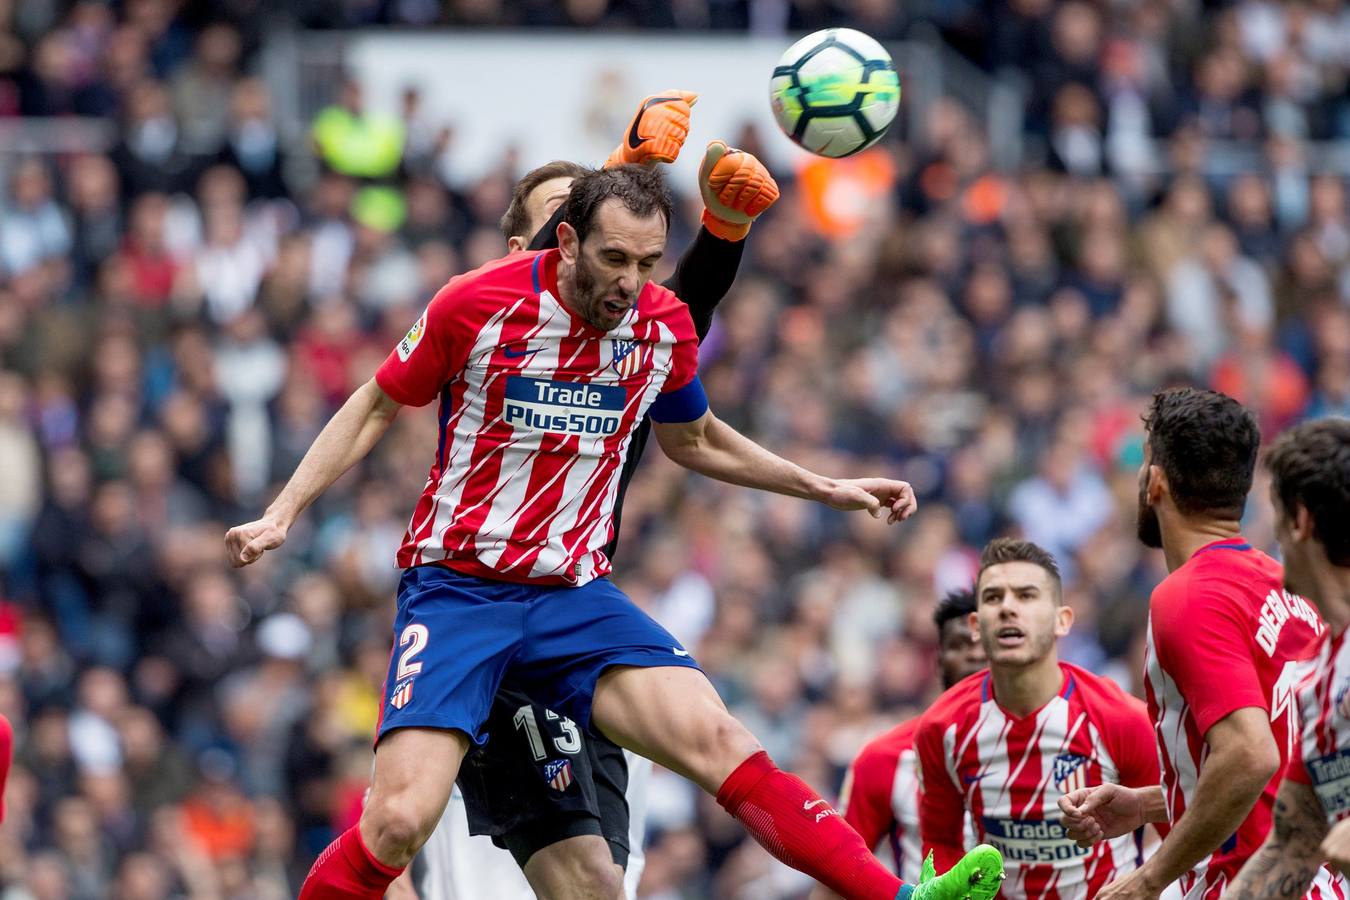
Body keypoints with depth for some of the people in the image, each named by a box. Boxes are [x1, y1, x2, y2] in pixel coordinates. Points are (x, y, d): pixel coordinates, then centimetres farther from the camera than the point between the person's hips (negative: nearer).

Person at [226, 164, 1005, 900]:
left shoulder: (665, 325, 1)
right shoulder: (478, 304, -11)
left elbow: (694, 441, 23)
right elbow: (377, 408, 4)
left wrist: (827, 489, 19)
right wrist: (281, 515, -2)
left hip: (575, 595, 3)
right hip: (455, 590, -3)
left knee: (716, 738, -19)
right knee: (400, 819, -21)